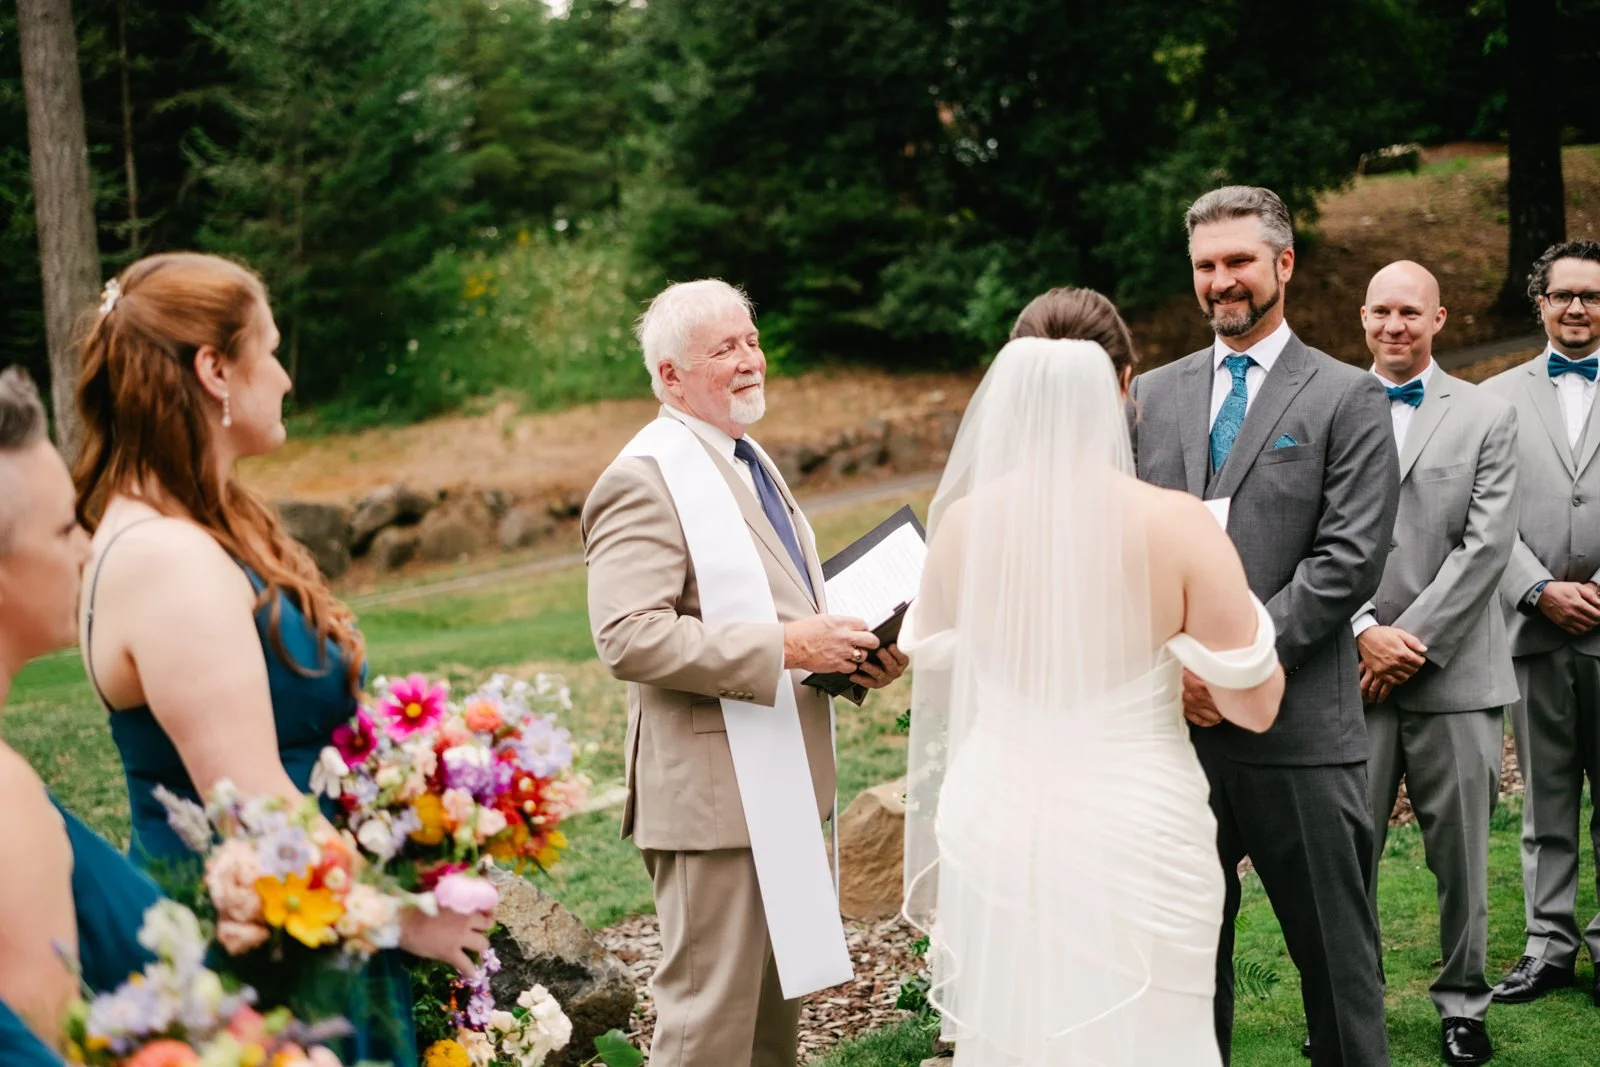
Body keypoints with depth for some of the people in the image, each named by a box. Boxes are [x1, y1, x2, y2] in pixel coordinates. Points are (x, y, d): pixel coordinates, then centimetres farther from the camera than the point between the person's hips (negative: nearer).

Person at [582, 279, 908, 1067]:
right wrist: (782, 648, -25)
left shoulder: (749, 463, 16)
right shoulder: (645, 480, -15)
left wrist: (850, 652, 6)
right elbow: (628, 637, -25)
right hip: (716, 791, -10)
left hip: (785, 783, 10)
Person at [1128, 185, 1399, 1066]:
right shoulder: (1152, 396, 13)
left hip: (1298, 726, -4)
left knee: (1335, 953, 6)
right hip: (1173, 718, 4)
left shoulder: (1348, 399, 0)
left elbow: (1349, 560, -9)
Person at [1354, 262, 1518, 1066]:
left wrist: (1412, 641, -10)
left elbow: (1485, 546, -3)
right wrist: (1366, 631, -10)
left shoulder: (1487, 416, 6)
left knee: (1461, 852, 6)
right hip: (1354, 670, 0)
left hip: (1454, 670, 0)